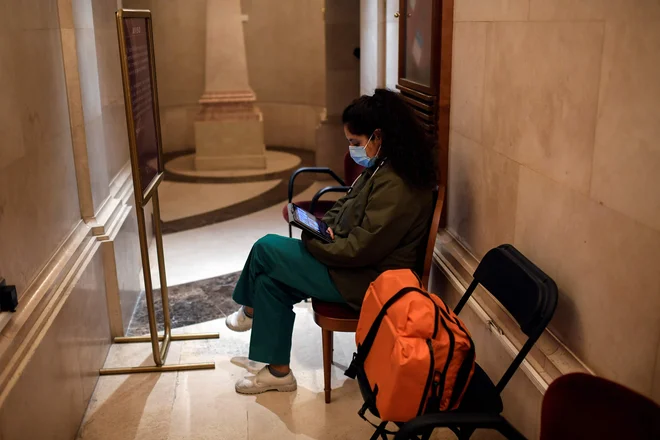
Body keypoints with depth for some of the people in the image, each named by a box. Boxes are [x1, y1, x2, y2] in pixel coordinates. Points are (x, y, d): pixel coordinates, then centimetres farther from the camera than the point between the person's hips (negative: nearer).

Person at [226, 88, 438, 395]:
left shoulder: (395, 186, -26)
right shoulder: (382, 169, 5)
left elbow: (360, 249, -27)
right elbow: (347, 207, 18)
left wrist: (312, 243, -13)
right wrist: (325, 226, -1)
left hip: (366, 280, -10)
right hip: (354, 263, 10)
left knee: (266, 249, -7)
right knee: (271, 280, 4)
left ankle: (251, 310, 23)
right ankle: (278, 371, 15)